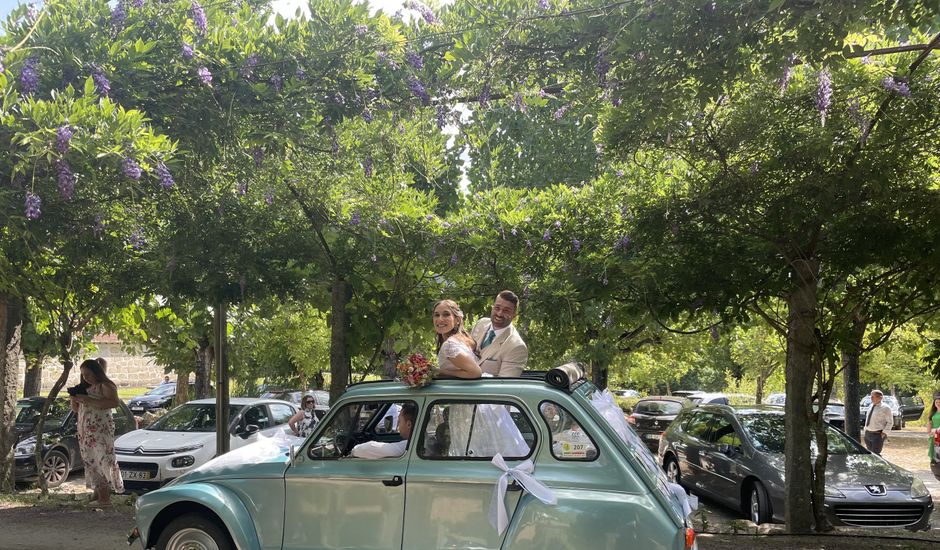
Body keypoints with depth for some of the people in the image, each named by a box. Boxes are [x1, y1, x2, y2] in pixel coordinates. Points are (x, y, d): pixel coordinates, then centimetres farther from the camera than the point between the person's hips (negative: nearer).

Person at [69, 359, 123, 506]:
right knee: (91, 462, 3)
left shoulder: (105, 386, -3)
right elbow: (76, 409, 27)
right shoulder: (85, 388, 21)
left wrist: (90, 401, -21)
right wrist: (74, 399, 4)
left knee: (103, 461, -12)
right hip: (85, 431, 8)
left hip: (101, 429, -8)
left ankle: (105, 498, -14)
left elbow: (115, 402, -21)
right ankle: (97, 496, 5)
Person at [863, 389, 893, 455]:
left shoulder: (885, 408, -8)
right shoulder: (871, 406, 12)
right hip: (867, 434, 7)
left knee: (875, 454, -11)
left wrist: (884, 433, -14)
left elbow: (890, 422, -7)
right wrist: (865, 429, 13)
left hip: (878, 435, -7)